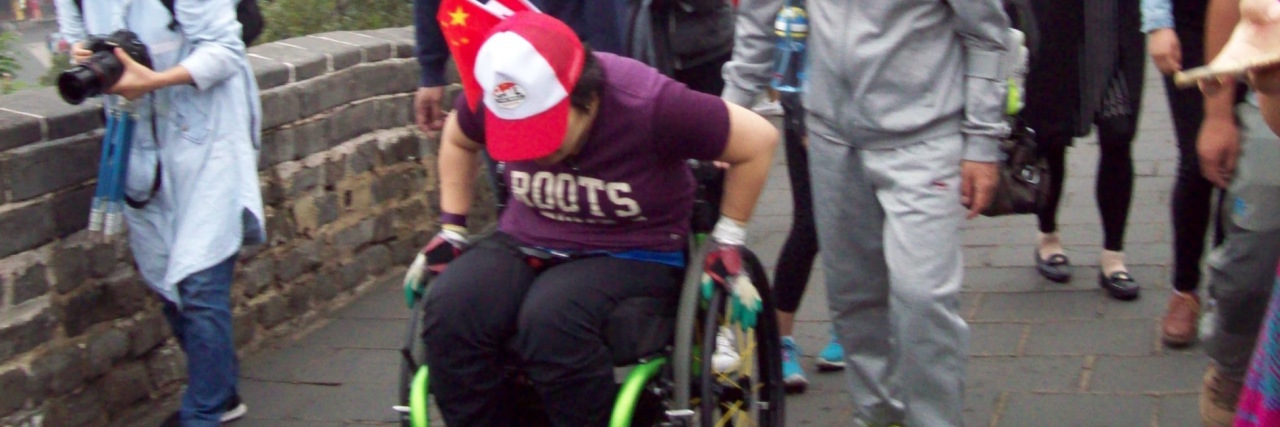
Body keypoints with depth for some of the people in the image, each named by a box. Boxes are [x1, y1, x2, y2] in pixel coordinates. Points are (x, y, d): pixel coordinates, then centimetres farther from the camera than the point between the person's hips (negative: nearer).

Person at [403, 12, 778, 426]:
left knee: (552, 318, -36)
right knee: (448, 311, -27)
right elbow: (456, 140, 13)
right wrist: (451, 229, 8)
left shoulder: (647, 103, -24)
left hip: (633, 253, -4)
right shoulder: (492, 99, -12)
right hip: (526, 241, 4)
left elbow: (758, 139, -13)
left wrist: (727, 243, -8)